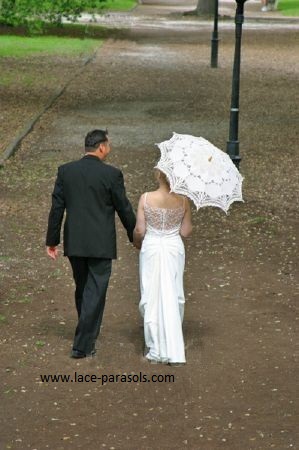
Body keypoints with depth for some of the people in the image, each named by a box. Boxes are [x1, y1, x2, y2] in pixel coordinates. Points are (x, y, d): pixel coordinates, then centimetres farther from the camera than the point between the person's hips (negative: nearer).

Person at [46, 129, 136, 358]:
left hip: (74, 243, 4)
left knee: (82, 290, 20)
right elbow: (124, 209, -4)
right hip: (101, 244, -4)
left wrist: (52, 240, 9)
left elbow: (56, 208, 2)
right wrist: (135, 236, 11)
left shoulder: (65, 171, 0)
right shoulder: (111, 174, -10)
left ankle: (88, 334, 34)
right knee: (95, 293, 1)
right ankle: (83, 345, 0)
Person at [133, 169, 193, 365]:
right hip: (174, 248, 1)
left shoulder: (146, 198, -12)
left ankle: (155, 348, 8)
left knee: (152, 297, 7)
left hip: (151, 249, -1)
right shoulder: (183, 200, -7)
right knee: (173, 297, 11)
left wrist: (137, 243, 12)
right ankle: (173, 347, 15)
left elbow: (139, 231, -8)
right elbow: (186, 232, -3)